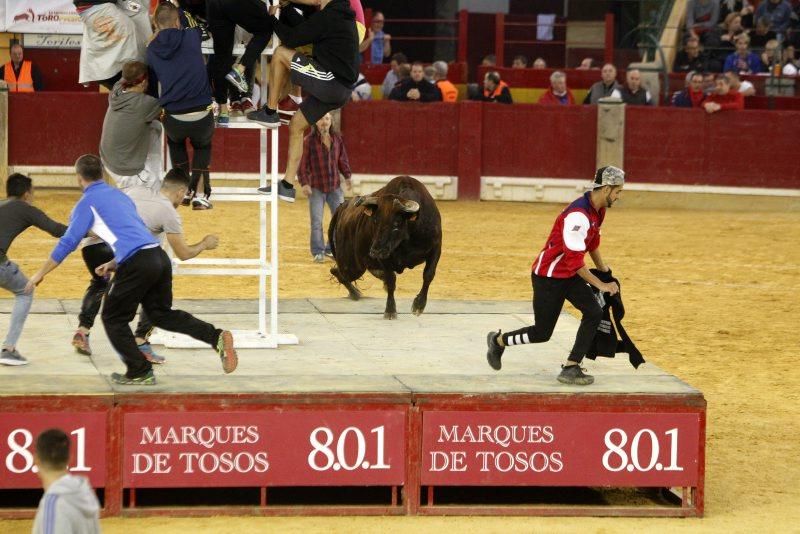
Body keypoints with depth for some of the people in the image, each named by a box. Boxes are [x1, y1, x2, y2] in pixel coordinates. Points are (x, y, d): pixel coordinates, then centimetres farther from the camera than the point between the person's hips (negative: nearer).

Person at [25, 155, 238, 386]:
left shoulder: (87, 202, 2)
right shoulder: (119, 195, 25)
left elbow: (68, 242, -2)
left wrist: (40, 274, 6)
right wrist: (114, 264, 35)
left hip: (138, 263, -7)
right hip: (160, 257, 7)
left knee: (113, 318, 10)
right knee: (161, 313, 21)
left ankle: (140, 372, 9)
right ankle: (216, 337, 4)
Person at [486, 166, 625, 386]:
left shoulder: (598, 210, 1)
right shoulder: (578, 215, -29)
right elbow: (574, 261, -28)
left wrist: (603, 269, 22)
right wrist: (600, 285, -23)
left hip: (570, 276, 8)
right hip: (548, 277, -8)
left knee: (594, 313, -12)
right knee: (542, 333, 0)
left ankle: (571, 368, -7)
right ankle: (498, 341, 26)